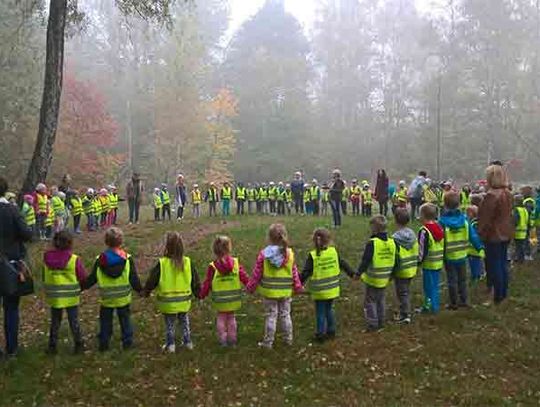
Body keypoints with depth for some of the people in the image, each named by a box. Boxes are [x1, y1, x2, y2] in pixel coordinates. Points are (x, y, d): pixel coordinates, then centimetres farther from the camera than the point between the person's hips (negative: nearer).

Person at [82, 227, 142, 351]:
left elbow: (91, 279, -2)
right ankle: (127, 342, 21)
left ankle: (103, 344, 21)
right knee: (125, 320, 14)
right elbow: (134, 279, -8)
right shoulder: (127, 259, -11)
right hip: (123, 298, -1)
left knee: (105, 322, 15)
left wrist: (81, 287, 12)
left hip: (106, 299, 1)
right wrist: (140, 290, 5)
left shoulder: (100, 260, -7)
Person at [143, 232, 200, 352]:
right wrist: (197, 293, 17)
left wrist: (146, 292, 11)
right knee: (184, 321, 22)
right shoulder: (188, 262, -9)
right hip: (184, 302, 3)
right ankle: (187, 342, 30)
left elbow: (152, 280, -8)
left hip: (168, 302, -2)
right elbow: (195, 281, 1)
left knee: (170, 324, 15)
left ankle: (170, 345, 24)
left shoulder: (162, 263, -18)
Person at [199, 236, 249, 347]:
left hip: (220, 301, -1)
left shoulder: (213, 266, -13)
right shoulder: (236, 263, -11)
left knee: (221, 318, 16)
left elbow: (207, 283, -7)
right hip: (233, 299, 1)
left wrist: (202, 295, 7)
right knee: (231, 318, 18)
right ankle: (232, 339, 25)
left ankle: (223, 340, 19)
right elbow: (244, 277, -7)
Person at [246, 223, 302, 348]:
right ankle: (288, 339, 28)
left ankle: (268, 342, 17)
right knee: (285, 315, 17)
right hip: (285, 291, 2)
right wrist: (298, 287, 13)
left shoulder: (263, 254, -13)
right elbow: (294, 273, 0)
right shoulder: (289, 253, -7)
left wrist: (250, 287, 5)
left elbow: (256, 273, -8)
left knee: (271, 316, 9)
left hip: (269, 291, -2)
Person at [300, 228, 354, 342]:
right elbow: (343, 264, 6)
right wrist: (352, 274, 19)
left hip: (319, 291, -4)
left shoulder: (312, 255, -16)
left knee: (320, 313, 9)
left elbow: (305, 273, -16)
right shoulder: (334, 251, -5)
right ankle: (331, 331, 31)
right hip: (332, 289, 4)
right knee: (329, 310, 22)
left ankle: (320, 335, 17)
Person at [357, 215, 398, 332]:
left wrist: (359, 273, -9)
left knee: (370, 301, 6)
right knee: (380, 300, 21)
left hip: (373, 279, -6)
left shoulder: (372, 243, -19)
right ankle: (381, 322, 28)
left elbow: (365, 261, -20)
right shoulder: (392, 242, 1)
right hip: (385, 279, 6)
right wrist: (391, 274, 20)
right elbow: (395, 262, 8)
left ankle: (372, 324, 7)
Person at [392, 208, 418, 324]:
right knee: (406, 291, 20)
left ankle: (405, 315, 8)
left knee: (402, 293, 4)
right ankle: (405, 311, 31)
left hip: (401, 270, -7)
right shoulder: (412, 234, -1)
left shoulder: (395, 237, -22)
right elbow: (416, 252, 8)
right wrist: (415, 265, 19)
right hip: (412, 269, 7)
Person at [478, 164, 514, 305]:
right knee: (503, 263, 18)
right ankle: (504, 293, 29)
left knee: (494, 266, 2)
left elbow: (485, 218, -20)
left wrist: (481, 234, -11)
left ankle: (498, 296, 10)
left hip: (493, 235, -9)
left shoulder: (491, 195, -23)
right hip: (506, 234, 9)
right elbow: (507, 214, 13)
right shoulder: (508, 193, 4)